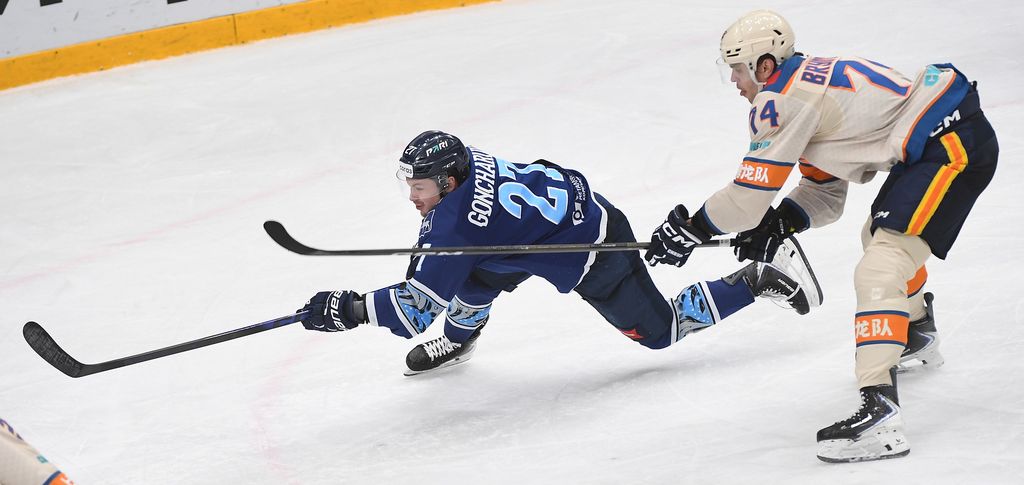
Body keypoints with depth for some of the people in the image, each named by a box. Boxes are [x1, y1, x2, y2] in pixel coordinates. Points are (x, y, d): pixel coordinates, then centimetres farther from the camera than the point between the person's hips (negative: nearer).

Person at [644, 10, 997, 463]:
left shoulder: (782, 100, -12)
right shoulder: (814, 80, 20)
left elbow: (750, 195, -10)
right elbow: (825, 195, 22)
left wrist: (689, 230, 3)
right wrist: (778, 224, 7)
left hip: (954, 147, -11)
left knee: (877, 272, -21)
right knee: (879, 236, 34)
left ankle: (878, 411, -33)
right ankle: (917, 337, 56)